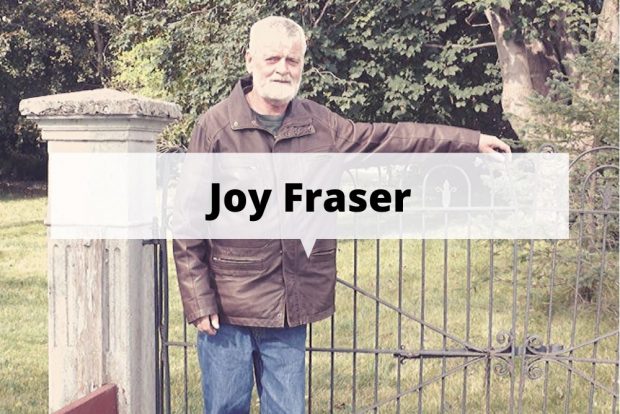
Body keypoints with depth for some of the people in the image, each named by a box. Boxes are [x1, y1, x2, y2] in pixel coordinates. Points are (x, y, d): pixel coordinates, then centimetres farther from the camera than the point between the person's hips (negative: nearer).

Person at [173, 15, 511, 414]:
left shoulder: (320, 124, 6)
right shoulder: (215, 126, -8)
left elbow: (391, 137, 15)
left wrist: (470, 141, 15)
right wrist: (199, 301, -9)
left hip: (291, 308, 4)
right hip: (228, 307, -4)